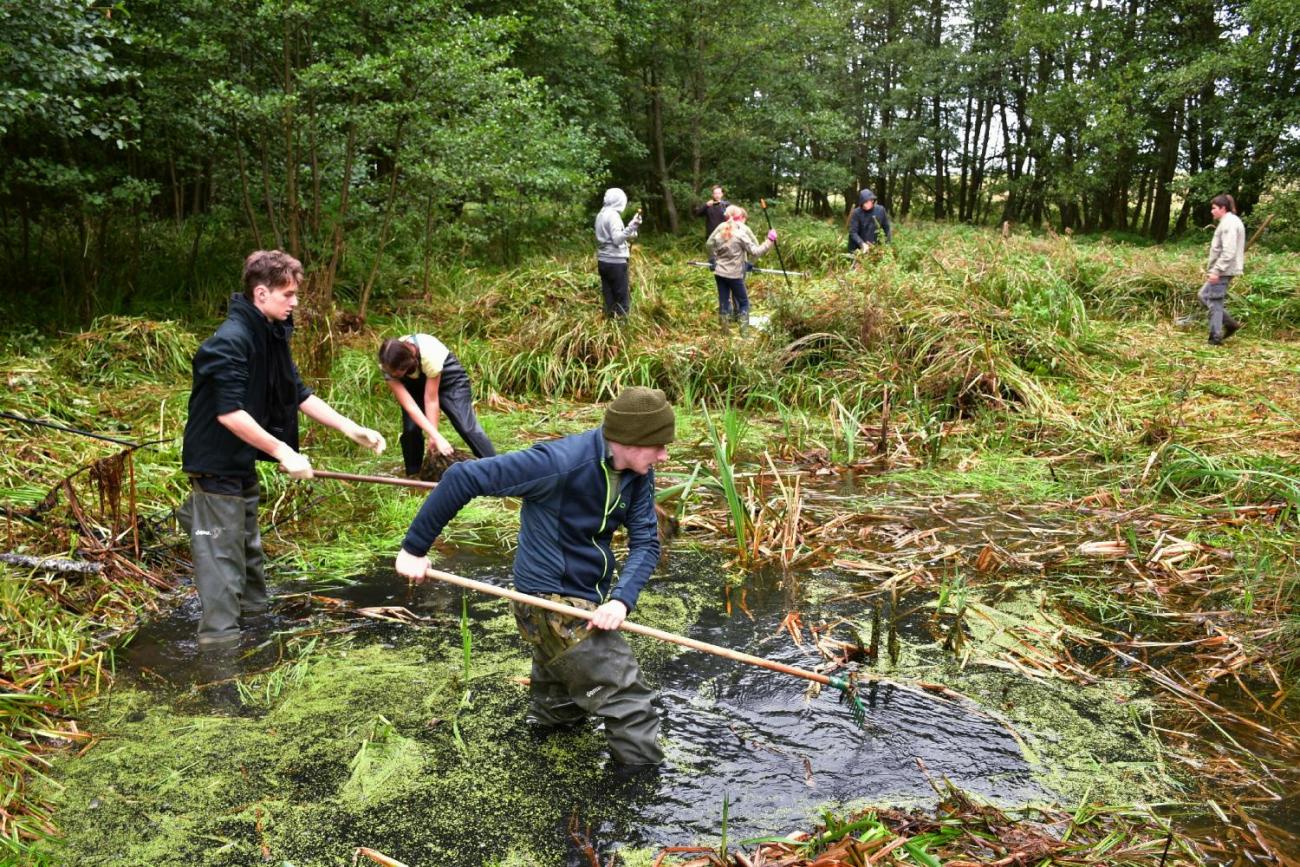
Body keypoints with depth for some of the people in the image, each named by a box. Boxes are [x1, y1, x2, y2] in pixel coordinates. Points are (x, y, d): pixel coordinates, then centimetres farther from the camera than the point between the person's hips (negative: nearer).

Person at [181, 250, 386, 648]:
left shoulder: (273, 336, 7)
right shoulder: (230, 341, -23)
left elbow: (299, 394, 11)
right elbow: (229, 413, -28)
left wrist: (350, 428, 3)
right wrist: (283, 451, -28)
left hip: (243, 464, 10)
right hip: (217, 463, -9)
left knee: (248, 549, 22)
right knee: (222, 552, -3)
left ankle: (254, 612, 37)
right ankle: (220, 636, 5)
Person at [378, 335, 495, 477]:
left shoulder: (429, 354, -42)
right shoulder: (388, 365, -31)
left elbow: (431, 399, -31)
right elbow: (409, 405, -35)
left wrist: (434, 437, -26)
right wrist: (436, 436, -41)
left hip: (446, 373, -3)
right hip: (413, 382, 3)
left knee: (466, 425, -14)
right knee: (410, 428, -11)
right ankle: (414, 476, 6)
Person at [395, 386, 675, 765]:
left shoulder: (638, 474, -5)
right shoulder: (561, 462, -27)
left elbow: (645, 541, -5)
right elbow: (464, 477, -25)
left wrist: (622, 599, -24)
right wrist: (415, 547, -19)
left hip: (589, 602, 8)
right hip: (553, 605, -8)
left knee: (562, 710, 31)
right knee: (631, 708, -6)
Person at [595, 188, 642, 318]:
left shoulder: (601, 214, 13)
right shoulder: (613, 215, -13)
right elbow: (617, 239, -21)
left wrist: (625, 245, 27)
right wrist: (631, 227, -30)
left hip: (603, 261, 8)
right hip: (615, 262, -8)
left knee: (609, 299, 10)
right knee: (622, 300, -4)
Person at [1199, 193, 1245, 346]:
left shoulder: (1229, 223, -15)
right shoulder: (1227, 222, 16)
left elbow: (1228, 252, -22)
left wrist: (1216, 270, -23)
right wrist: (1213, 269, 21)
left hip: (1223, 270, -10)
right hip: (1222, 270, 10)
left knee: (1215, 302, -5)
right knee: (1203, 295, 16)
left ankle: (1215, 337, 1)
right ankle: (1230, 323, 16)